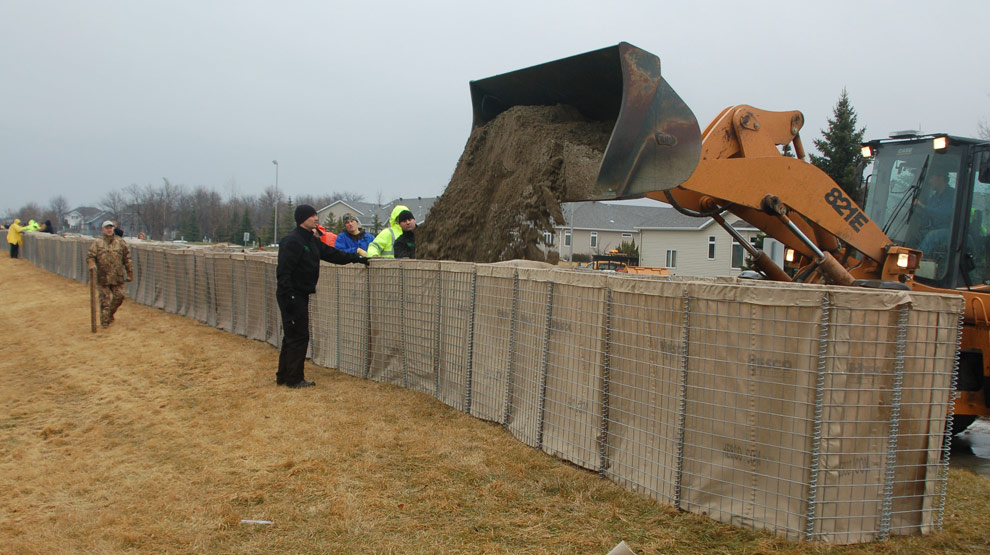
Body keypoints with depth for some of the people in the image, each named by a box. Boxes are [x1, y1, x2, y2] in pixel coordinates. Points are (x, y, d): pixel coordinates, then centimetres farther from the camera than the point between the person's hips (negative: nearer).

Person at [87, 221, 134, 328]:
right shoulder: (97, 243, 5)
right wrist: (92, 264, -20)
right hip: (103, 277, -2)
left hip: (118, 277, 2)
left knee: (119, 297, 1)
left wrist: (130, 272, 8)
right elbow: (90, 256, 1)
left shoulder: (120, 242, 8)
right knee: (105, 299, -1)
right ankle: (104, 320, 8)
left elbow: (127, 258, 10)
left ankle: (110, 314, 25)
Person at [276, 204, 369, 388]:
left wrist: (356, 257, 14)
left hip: (301, 295, 10)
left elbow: (332, 254, 20)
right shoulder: (292, 241, -16)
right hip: (292, 296, -10)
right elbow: (283, 271, -21)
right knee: (298, 336, -6)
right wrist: (289, 296, -25)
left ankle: (283, 376, 23)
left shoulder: (312, 240, 14)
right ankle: (294, 378, 2)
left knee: (292, 336, 15)